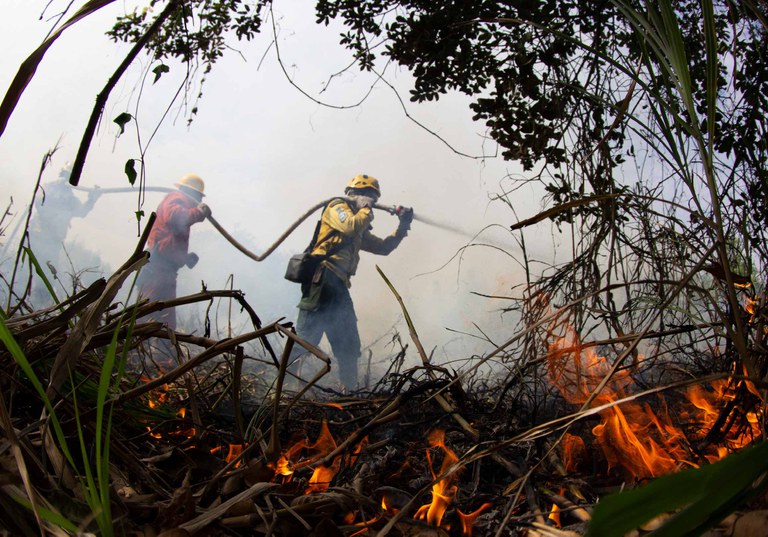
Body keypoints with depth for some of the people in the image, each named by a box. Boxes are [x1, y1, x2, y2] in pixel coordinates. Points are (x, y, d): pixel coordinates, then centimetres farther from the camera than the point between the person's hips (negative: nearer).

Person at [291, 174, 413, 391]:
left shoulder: (360, 231, 29)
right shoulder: (338, 206, 5)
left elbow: (383, 247, 32)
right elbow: (351, 226, -16)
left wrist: (402, 227, 21)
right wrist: (367, 211, 2)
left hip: (339, 286, 9)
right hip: (323, 278, -9)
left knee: (349, 346, 9)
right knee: (307, 336, -17)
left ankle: (349, 390, 14)